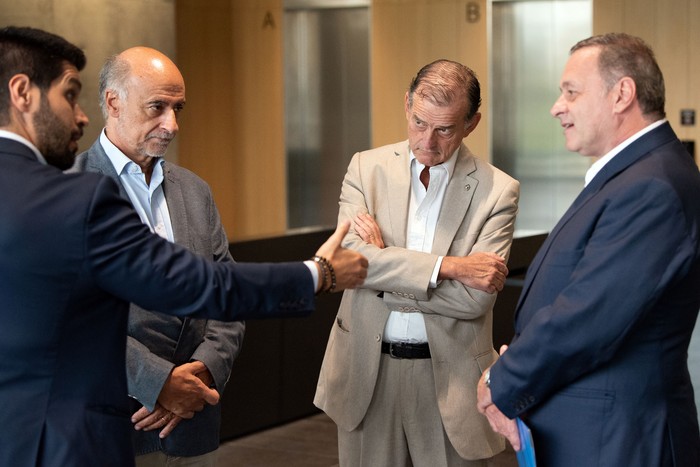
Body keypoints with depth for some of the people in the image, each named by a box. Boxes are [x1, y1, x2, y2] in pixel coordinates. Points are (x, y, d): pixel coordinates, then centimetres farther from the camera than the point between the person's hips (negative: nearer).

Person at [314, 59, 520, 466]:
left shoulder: (498, 191, -6)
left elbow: (476, 297, -15)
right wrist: (448, 266, -19)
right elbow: (351, 256, -14)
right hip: (367, 367, 2)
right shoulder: (367, 167, 2)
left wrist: (384, 268, -13)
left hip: (449, 376, -2)